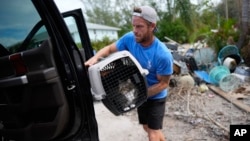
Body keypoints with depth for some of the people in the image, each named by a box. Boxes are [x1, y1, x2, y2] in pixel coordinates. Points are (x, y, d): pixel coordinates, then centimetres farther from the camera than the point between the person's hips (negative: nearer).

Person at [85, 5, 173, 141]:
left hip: (155, 97, -5)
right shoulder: (130, 38, -17)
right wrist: (95, 57, -24)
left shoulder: (163, 55, -31)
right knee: (148, 128, 23)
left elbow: (163, 83, -20)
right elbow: (109, 48, -3)